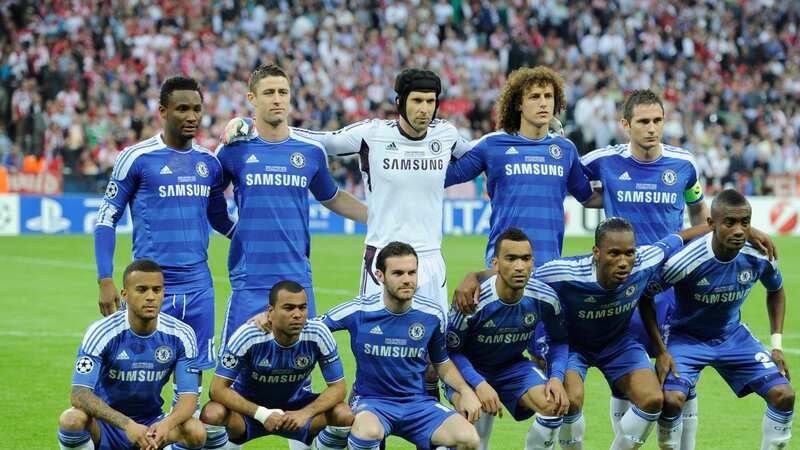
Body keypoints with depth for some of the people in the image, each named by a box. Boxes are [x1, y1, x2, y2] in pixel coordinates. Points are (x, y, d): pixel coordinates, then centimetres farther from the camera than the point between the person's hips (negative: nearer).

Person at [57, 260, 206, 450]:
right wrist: (127, 425, -41)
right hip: (104, 427, -2)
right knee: (71, 420, -35)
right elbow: (79, 393, -28)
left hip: (150, 425, 2)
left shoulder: (181, 335, -9)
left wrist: (167, 424, -37)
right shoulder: (102, 332, -19)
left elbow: (188, 397, -13)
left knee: (196, 432, -27)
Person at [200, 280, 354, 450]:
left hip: (295, 406, 2)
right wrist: (262, 414, -36)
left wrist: (306, 413, -32)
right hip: (250, 405, -2)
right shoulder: (248, 336, -27)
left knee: (344, 415, -23)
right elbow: (218, 388, -25)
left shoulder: (318, 335, -21)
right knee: (212, 415, -33)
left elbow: (338, 387, -14)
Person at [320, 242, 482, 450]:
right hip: (371, 401, -3)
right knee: (368, 432, -40)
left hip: (417, 402, 3)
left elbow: (442, 363, 14)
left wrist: (464, 390, -3)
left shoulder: (433, 314, -1)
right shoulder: (358, 311, -9)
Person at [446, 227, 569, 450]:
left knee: (555, 405, -21)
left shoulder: (545, 298, -18)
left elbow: (559, 340, 2)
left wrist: (556, 378, -15)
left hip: (513, 367, 4)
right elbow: (450, 350, -17)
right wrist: (479, 385, -30)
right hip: (469, 369, -4)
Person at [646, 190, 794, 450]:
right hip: (687, 338, -4)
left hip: (733, 337, 4)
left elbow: (775, 291, 7)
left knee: (784, 395, -11)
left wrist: (777, 345, 1)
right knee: (671, 399, -29)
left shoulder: (759, 258, -17)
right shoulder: (685, 261, -31)